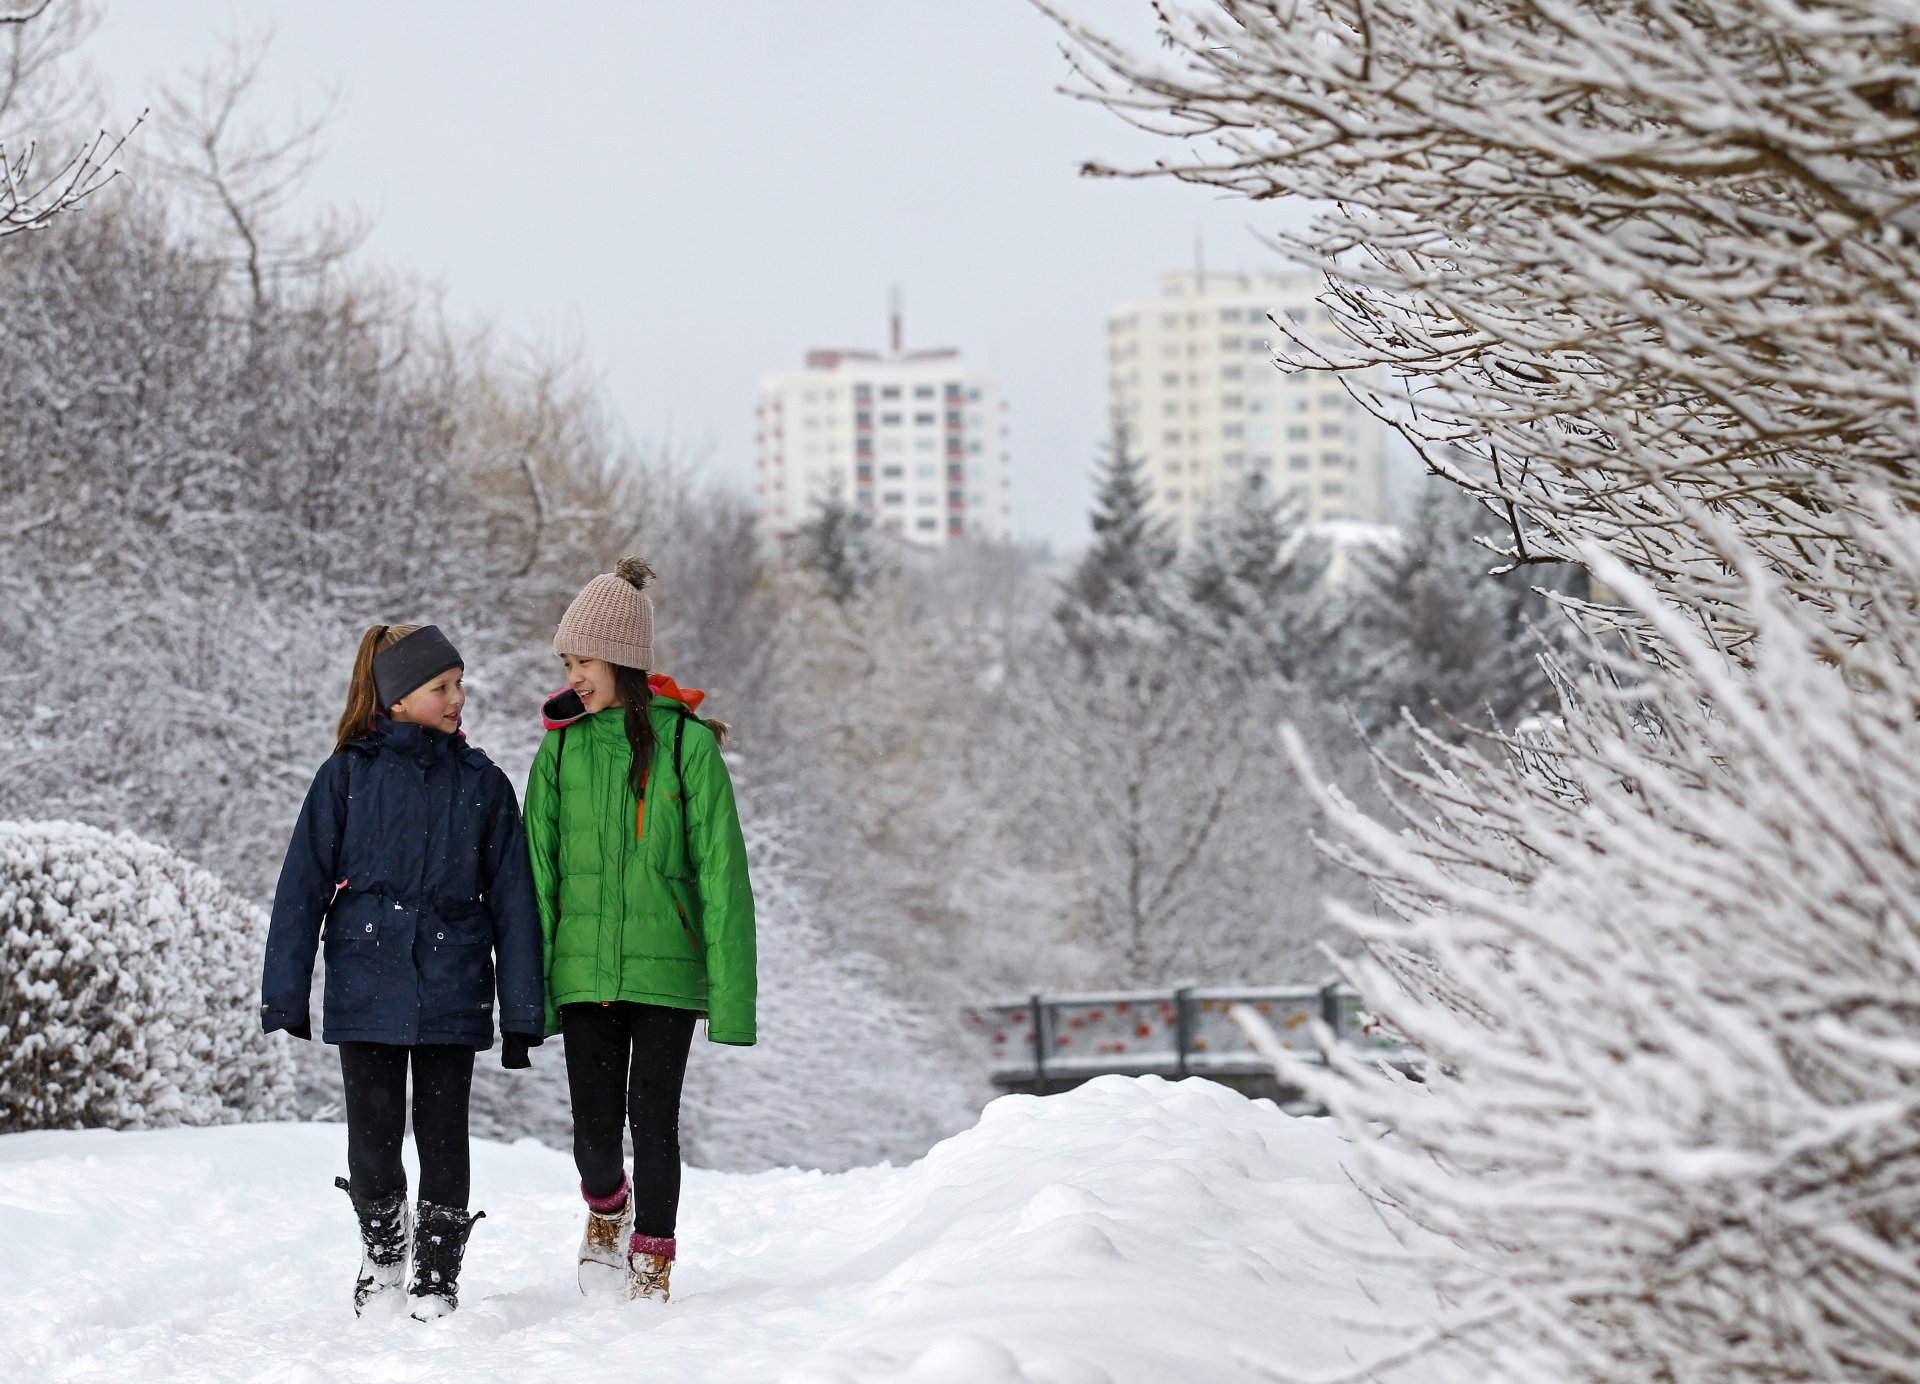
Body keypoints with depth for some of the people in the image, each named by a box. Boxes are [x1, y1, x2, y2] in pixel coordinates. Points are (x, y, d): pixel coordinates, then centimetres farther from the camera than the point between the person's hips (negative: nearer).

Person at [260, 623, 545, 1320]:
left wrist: (521, 1013, 1)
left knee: (442, 1137, 0)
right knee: (373, 1137, 2)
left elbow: (512, 899, 5)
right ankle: (382, 1253, 29)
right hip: (365, 987, 0)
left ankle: (437, 1281, 13)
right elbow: (302, 888, 3)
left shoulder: (482, 783, 5)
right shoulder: (348, 775, 2)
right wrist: (285, 994, -2)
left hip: (451, 993, 1)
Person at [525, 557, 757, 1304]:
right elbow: (538, 868, 8)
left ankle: (653, 1260, 16)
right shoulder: (561, 746, 6)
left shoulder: (684, 741, -3)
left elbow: (719, 868, -4)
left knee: (652, 1118, -2)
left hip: (665, 967, -2)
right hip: (584, 965, 2)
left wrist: (730, 989, -8)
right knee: (594, 1127, 0)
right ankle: (607, 1209, 32)